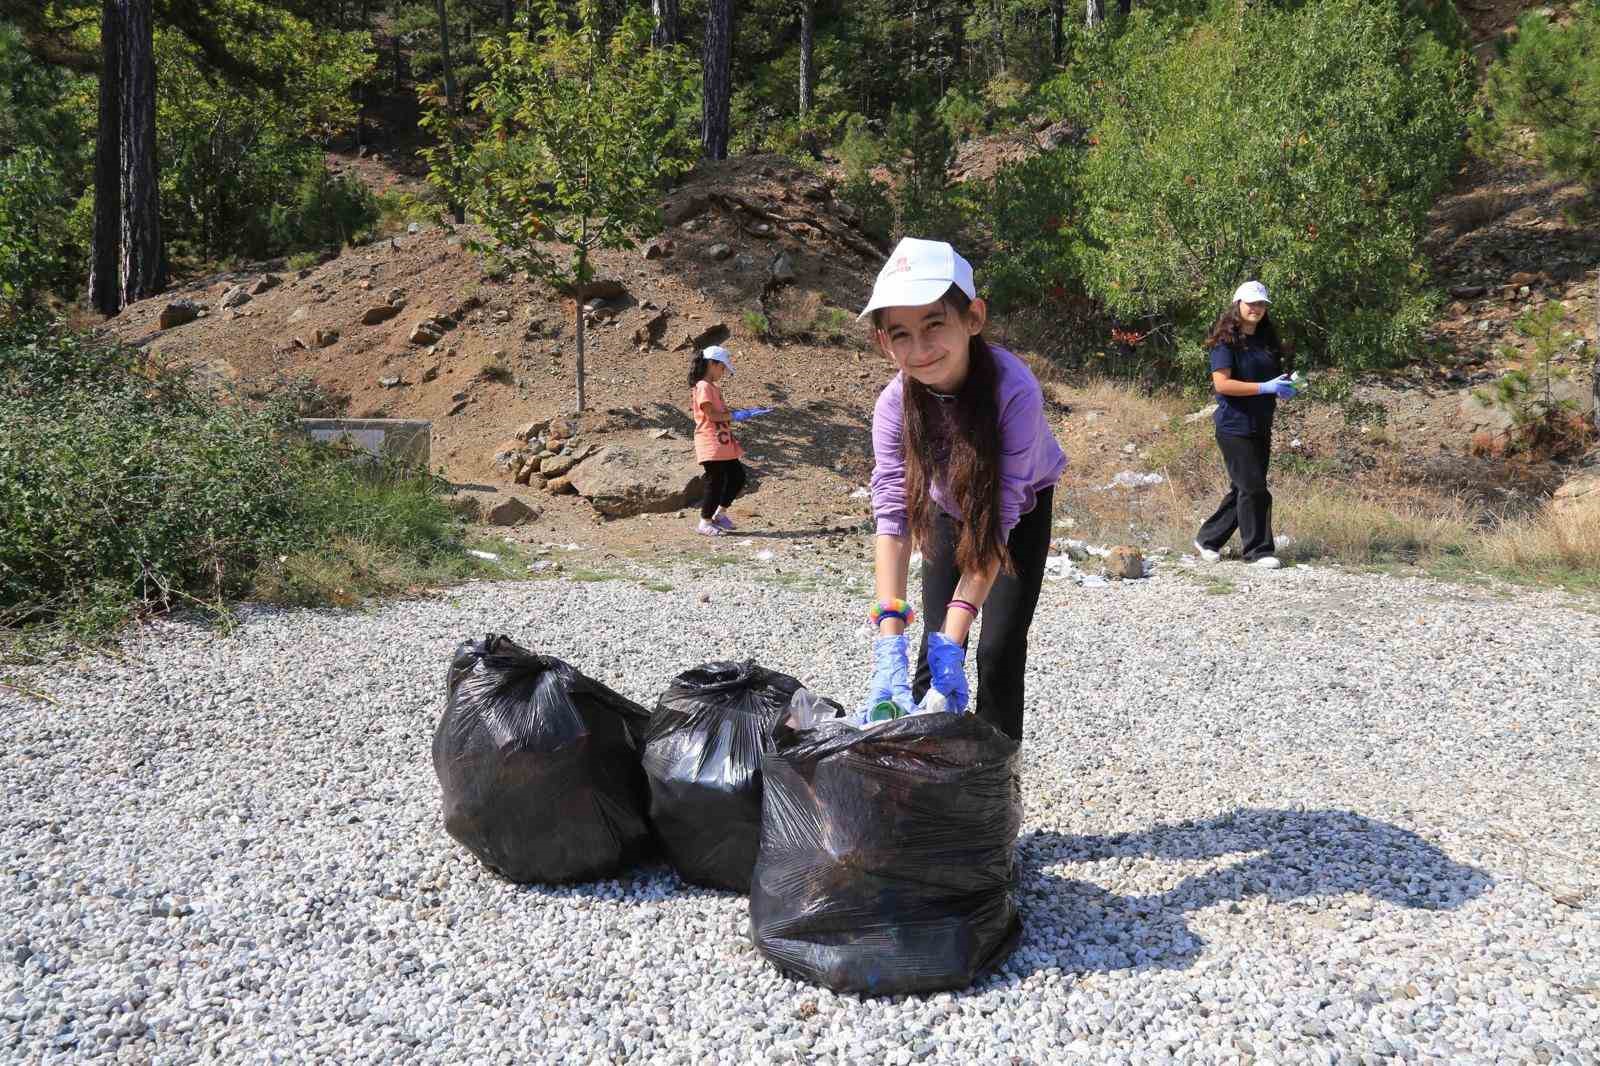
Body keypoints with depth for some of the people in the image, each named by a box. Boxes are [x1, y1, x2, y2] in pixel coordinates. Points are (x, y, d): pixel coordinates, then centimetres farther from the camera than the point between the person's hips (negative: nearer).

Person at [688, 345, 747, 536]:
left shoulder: (715, 387, 18)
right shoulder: (703, 387, -12)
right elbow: (712, 414, -18)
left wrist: (726, 414, 2)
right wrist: (729, 416, -6)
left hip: (724, 443, 10)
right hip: (711, 444, -10)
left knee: (737, 477, 12)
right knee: (716, 482, -4)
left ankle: (720, 513, 24)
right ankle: (705, 523, 7)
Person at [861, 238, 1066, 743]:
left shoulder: (1014, 389, -39)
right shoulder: (895, 404, -29)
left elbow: (998, 517, -38)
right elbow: (891, 517, -34)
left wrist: (952, 638, -42)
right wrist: (889, 640, -44)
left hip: (1022, 510, -2)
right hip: (949, 512, 3)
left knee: (999, 651, -9)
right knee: (935, 646, 1)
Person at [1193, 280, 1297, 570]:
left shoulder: (1266, 339, 14)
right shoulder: (1226, 340, -9)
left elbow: (1275, 375, 25)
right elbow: (1221, 383, -18)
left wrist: (1285, 389, 2)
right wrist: (1265, 387, -22)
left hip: (1260, 426, 8)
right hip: (1234, 426, -8)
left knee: (1242, 489, 12)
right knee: (1253, 489, -7)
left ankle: (1208, 540, 24)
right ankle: (1258, 551, 2)